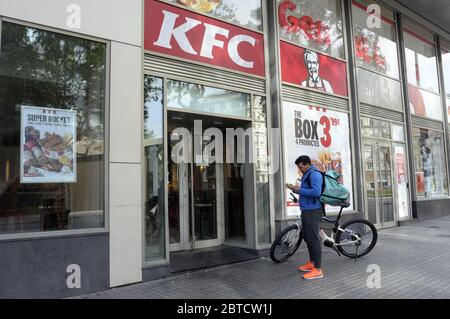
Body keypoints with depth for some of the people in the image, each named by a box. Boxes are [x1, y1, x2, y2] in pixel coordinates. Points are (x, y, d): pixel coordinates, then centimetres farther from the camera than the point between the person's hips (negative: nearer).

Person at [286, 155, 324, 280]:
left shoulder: (314, 174, -13)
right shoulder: (307, 175, 18)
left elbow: (316, 192, -25)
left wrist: (299, 190, -18)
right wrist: (295, 189, 6)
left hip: (313, 211, -11)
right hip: (306, 210, 11)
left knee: (313, 239, -8)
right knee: (306, 237, 18)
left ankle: (317, 270, -2)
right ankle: (312, 263, 31)